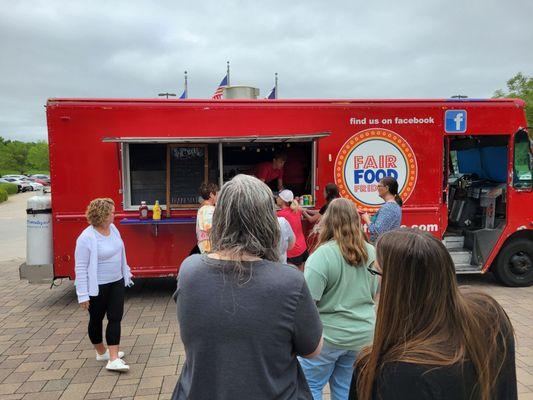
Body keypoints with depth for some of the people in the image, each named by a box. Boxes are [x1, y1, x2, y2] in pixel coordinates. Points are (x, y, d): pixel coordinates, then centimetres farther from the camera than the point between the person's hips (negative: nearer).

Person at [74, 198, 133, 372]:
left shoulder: (112, 228, 0)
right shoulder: (86, 238, -21)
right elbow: (80, 268, -18)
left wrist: (126, 273, 19)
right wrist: (83, 295, -18)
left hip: (116, 282, 6)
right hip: (97, 286, -6)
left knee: (115, 318, 1)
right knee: (96, 320, 14)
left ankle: (113, 359, 5)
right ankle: (101, 352, 34)